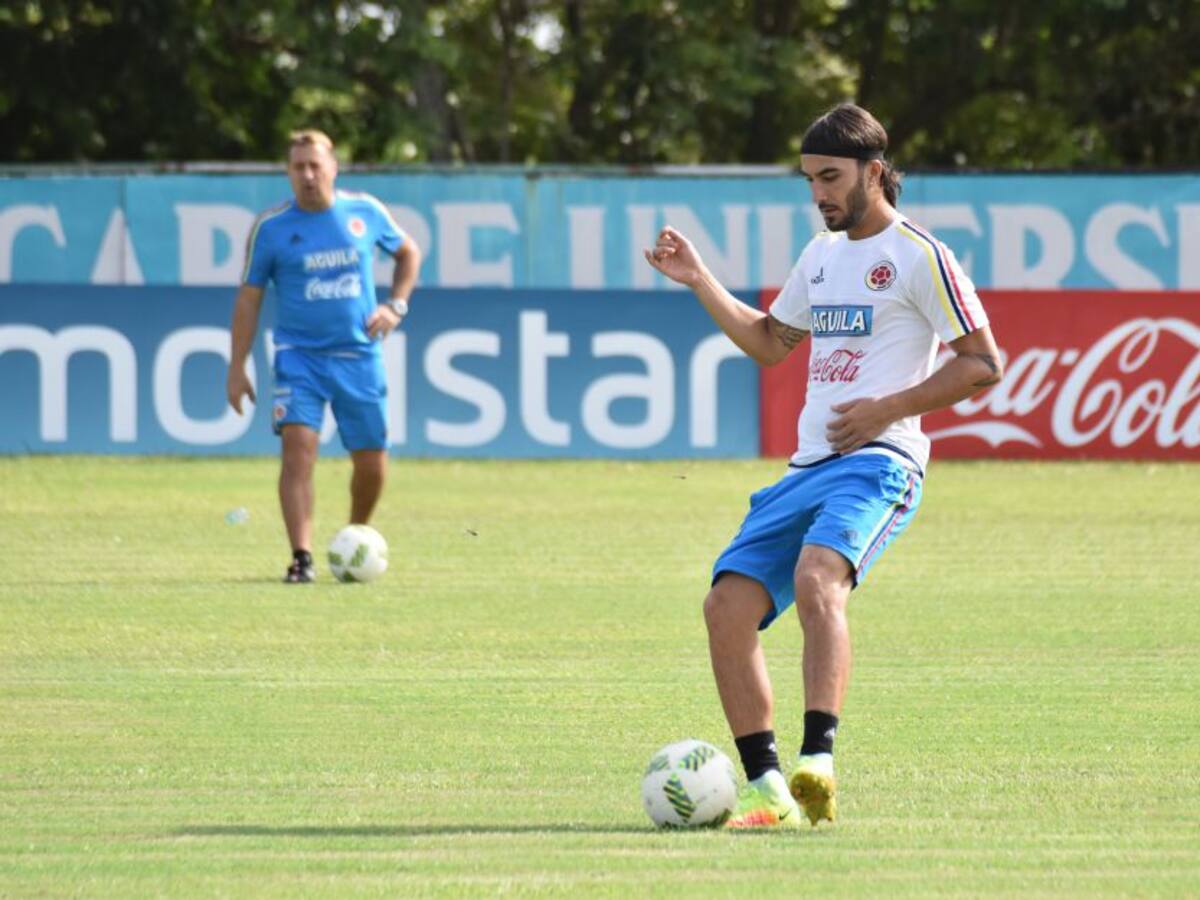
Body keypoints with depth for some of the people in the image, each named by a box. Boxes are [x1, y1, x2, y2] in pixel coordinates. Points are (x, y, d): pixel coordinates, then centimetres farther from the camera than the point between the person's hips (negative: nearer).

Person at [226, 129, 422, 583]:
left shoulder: (366, 212, 0)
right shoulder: (271, 227, -5)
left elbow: (408, 252, 18)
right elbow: (249, 298, 1)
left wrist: (396, 306, 2)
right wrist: (237, 369, -2)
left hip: (359, 355, 2)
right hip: (299, 354, -2)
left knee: (372, 463, 6)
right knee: (298, 447, -20)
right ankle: (302, 558, -21)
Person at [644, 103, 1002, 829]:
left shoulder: (919, 256, -3)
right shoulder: (821, 256, 21)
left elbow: (983, 363, -6)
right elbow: (768, 341, 36)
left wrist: (886, 409, -13)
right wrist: (700, 282, 24)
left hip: (876, 463, -8)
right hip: (807, 467, 8)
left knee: (816, 578, -35)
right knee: (728, 606, -7)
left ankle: (818, 763, -45)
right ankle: (767, 789, -3)